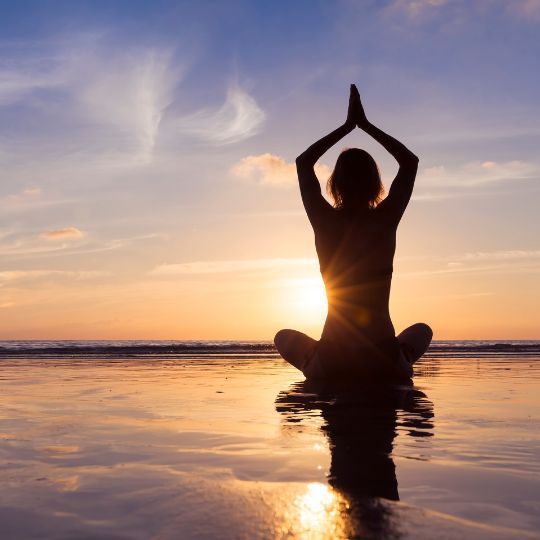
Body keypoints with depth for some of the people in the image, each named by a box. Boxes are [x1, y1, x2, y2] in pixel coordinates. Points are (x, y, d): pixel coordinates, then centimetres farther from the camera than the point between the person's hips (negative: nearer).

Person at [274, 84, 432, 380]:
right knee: (422, 330, 34)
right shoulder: (385, 219, -6)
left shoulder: (325, 221, -6)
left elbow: (303, 162, 11)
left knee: (284, 336, 31)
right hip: (385, 363, 0)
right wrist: (365, 125, 13)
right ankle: (402, 358, 16)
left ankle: (313, 364, 15)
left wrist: (347, 126, 14)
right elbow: (410, 161, 11)